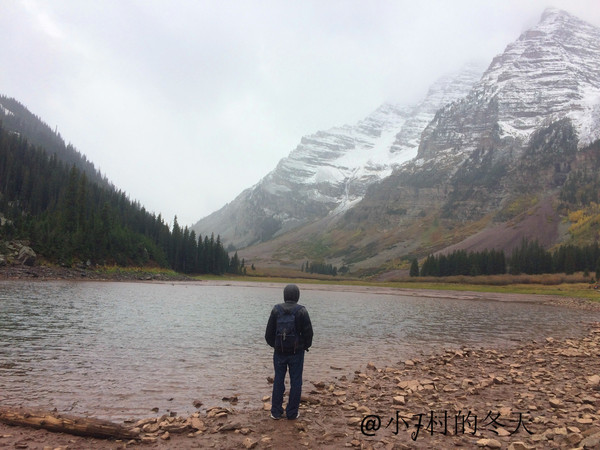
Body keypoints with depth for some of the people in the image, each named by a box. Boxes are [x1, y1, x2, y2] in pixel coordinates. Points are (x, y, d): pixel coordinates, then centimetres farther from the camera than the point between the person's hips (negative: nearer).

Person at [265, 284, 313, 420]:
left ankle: (276, 412, 17)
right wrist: (306, 345, 11)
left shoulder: (276, 310, -5)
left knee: (278, 381, 12)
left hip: (279, 352, 2)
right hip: (297, 352, -2)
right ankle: (292, 413, 13)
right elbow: (308, 332, -7)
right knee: (296, 382, 8)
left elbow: (269, 332, 0)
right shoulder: (301, 311, -11)